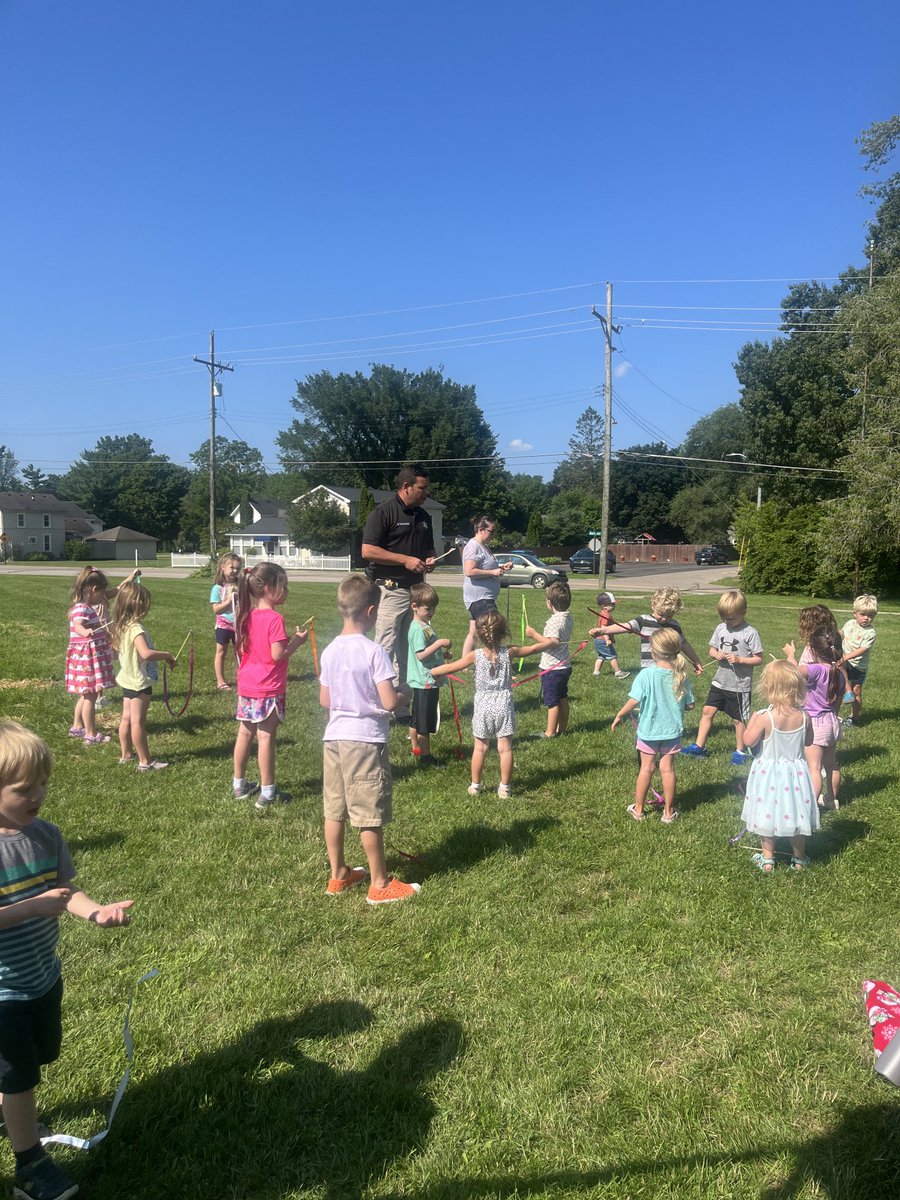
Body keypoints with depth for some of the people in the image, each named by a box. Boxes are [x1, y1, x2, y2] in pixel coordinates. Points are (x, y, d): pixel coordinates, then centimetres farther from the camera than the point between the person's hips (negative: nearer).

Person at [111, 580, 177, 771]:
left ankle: (126, 753, 31)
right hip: (140, 682, -9)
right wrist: (166, 655, -25)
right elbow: (146, 653, -40)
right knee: (138, 721, -1)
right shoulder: (136, 629, -26)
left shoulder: (122, 626, 4)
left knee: (127, 718, 18)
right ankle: (145, 761, 7)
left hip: (128, 679, 9)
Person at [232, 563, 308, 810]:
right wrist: (297, 641, -8)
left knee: (245, 733, 15)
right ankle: (267, 793, 6)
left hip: (246, 686, 7)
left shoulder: (246, 616, 6)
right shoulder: (274, 619, -17)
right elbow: (277, 655, -20)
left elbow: (240, 650, 12)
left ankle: (239, 784, 28)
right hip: (268, 689, -7)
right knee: (266, 736, -1)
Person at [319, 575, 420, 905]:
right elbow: (389, 702, -19)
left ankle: (338, 875, 29)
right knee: (370, 815, 3)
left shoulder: (330, 651, 4)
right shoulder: (374, 651, -16)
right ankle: (380, 884, 15)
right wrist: (404, 693, 1)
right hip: (366, 740, -6)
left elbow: (324, 700, 10)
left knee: (334, 810, 15)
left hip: (334, 738, 7)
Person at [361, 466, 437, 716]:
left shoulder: (423, 516, 17)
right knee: (386, 648, -9)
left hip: (415, 590, 8)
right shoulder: (383, 512, -7)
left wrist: (429, 560, 6)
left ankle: (401, 708, 18)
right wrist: (406, 560, -17)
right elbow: (368, 551, -15)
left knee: (405, 650, 10)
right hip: (390, 590, -8)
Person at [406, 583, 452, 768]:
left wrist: (441, 651, 15)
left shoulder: (424, 626, 14)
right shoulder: (418, 628, -18)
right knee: (424, 722, -1)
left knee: (417, 719, 18)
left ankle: (416, 750, 29)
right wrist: (439, 643, -27)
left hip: (426, 681, 10)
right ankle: (425, 757, 7)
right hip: (426, 682, -10)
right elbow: (421, 655, -26)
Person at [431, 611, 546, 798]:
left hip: (483, 706, 0)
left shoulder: (475, 655, -8)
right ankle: (505, 787, 13)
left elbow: (451, 667, -3)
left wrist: (431, 671, 11)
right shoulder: (509, 652, -6)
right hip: (504, 705, 0)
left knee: (480, 748, 11)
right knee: (505, 748, 6)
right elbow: (534, 648, 6)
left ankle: (475, 786, 21)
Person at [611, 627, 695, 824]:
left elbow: (634, 700, -21)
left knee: (646, 768, 11)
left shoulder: (646, 674, -19)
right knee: (667, 769, 12)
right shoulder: (681, 676, -8)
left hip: (649, 729, -2)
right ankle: (669, 812, 22)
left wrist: (619, 716, -7)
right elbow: (690, 704, -1)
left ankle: (638, 809, 24)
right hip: (672, 730, 2)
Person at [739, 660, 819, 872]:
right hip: (795, 770, 3)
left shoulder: (765, 717, -23)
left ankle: (767, 858, 26)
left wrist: (752, 722, 1)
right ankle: (798, 859, 31)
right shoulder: (804, 717, -12)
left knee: (767, 813, 14)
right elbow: (808, 741, 3)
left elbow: (749, 741, -13)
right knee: (795, 813, 18)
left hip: (769, 772, -3)